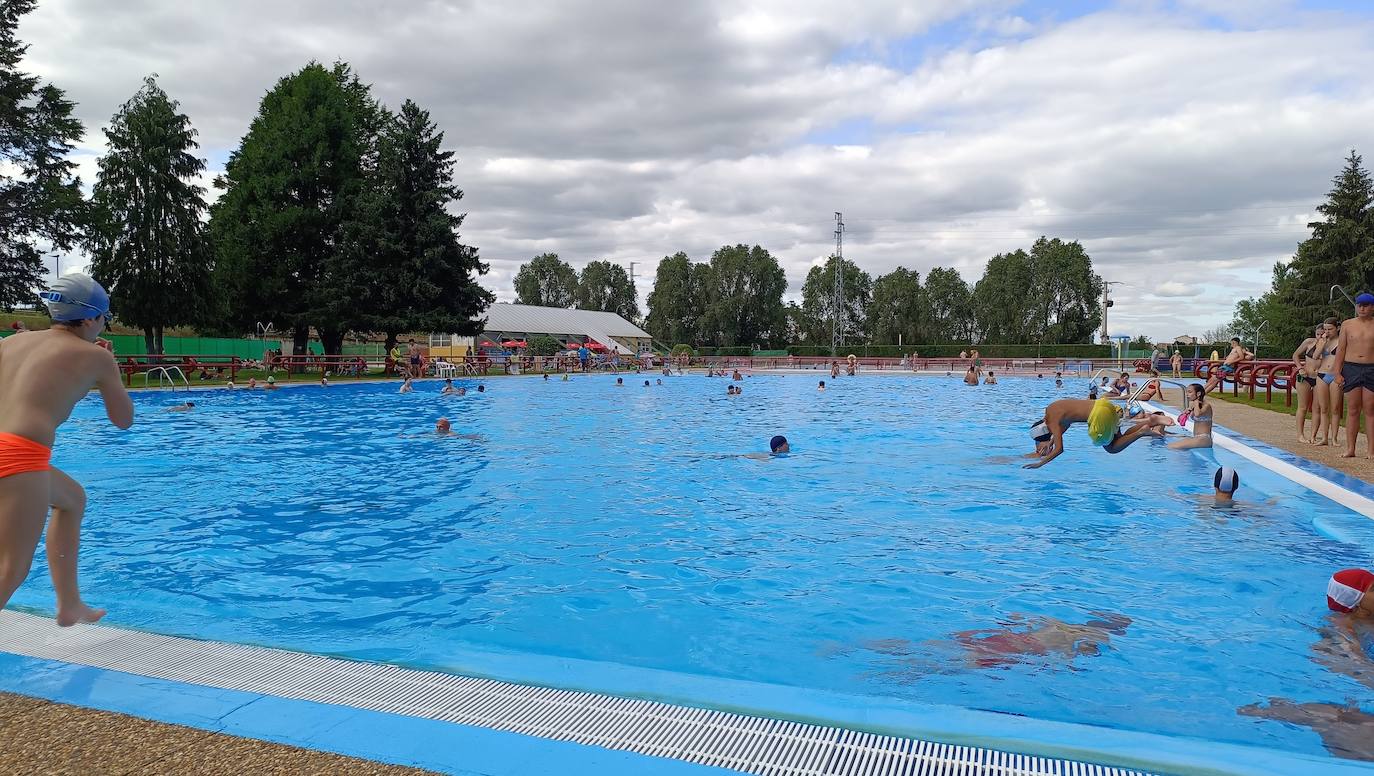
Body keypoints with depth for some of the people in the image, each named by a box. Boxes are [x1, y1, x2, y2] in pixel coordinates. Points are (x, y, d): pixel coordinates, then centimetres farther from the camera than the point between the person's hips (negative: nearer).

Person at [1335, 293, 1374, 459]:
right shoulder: (1347, 325, 8)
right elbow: (1340, 350, 7)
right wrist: (1337, 373, 0)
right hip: (1351, 369, 1)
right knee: (1352, 410, 3)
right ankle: (1350, 448, 7)